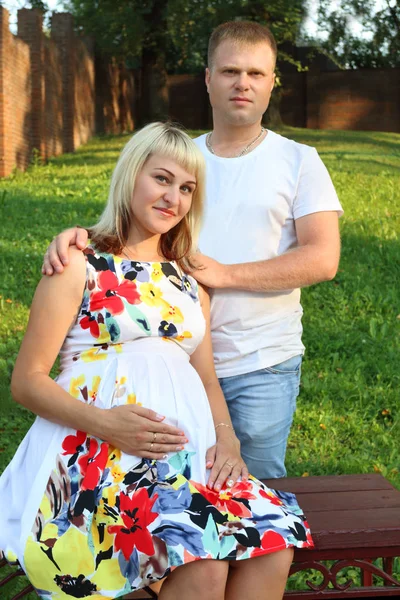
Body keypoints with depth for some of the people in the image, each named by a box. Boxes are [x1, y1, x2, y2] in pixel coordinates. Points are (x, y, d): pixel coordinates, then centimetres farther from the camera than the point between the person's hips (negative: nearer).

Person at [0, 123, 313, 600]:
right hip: (98, 447, -5)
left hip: (187, 448, 5)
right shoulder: (80, 266, 6)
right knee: (202, 560, -31)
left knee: (272, 542, -22)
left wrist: (226, 438, 0)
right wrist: (103, 422, -17)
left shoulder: (187, 280, 23)